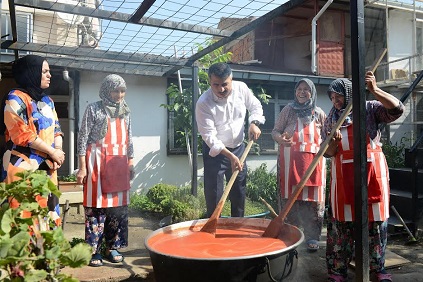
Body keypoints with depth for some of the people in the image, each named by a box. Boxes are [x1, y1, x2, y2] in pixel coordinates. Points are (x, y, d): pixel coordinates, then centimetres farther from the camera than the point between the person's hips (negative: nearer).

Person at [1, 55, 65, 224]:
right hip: (23, 167, -7)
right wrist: (52, 151, -11)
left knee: (48, 213, 9)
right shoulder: (16, 99, -6)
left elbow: (56, 128, 17)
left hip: (47, 166, 7)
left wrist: (58, 149, -3)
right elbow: (22, 134, -15)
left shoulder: (47, 100, 17)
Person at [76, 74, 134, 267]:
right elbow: (83, 138, -4)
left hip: (120, 163, 5)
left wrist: (131, 162, 13)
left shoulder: (126, 111, 13)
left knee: (118, 205, 7)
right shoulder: (93, 109, -1)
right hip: (98, 161, -5)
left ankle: (112, 247, 19)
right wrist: (82, 167, -9)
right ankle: (94, 250, 8)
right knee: (97, 204, -2)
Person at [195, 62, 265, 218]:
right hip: (215, 151, -4)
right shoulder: (203, 103, -24)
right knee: (213, 195, -2)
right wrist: (230, 156, -31)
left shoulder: (241, 88, -11)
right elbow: (209, 136, -25)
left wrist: (254, 123, -12)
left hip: (238, 148, 5)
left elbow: (255, 106, 8)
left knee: (239, 193, 15)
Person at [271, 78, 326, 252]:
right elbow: (275, 131, 7)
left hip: (313, 161, 1)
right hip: (290, 161, -1)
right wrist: (280, 138, -15)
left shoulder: (319, 113, 10)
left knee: (313, 199, 0)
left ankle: (312, 237, 10)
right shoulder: (288, 110, 7)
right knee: (290, 196, 2)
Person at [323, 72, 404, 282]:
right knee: (342, 220, 3)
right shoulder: (331, 119, 9)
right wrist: (333, 142, -14)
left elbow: (397, 109, -16)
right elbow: (328, 153, 8)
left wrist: (375, 90, -24)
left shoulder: (370, 108, 2)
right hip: (344, 174, 2)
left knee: (375, 217, 6)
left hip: (372, 170, -1)